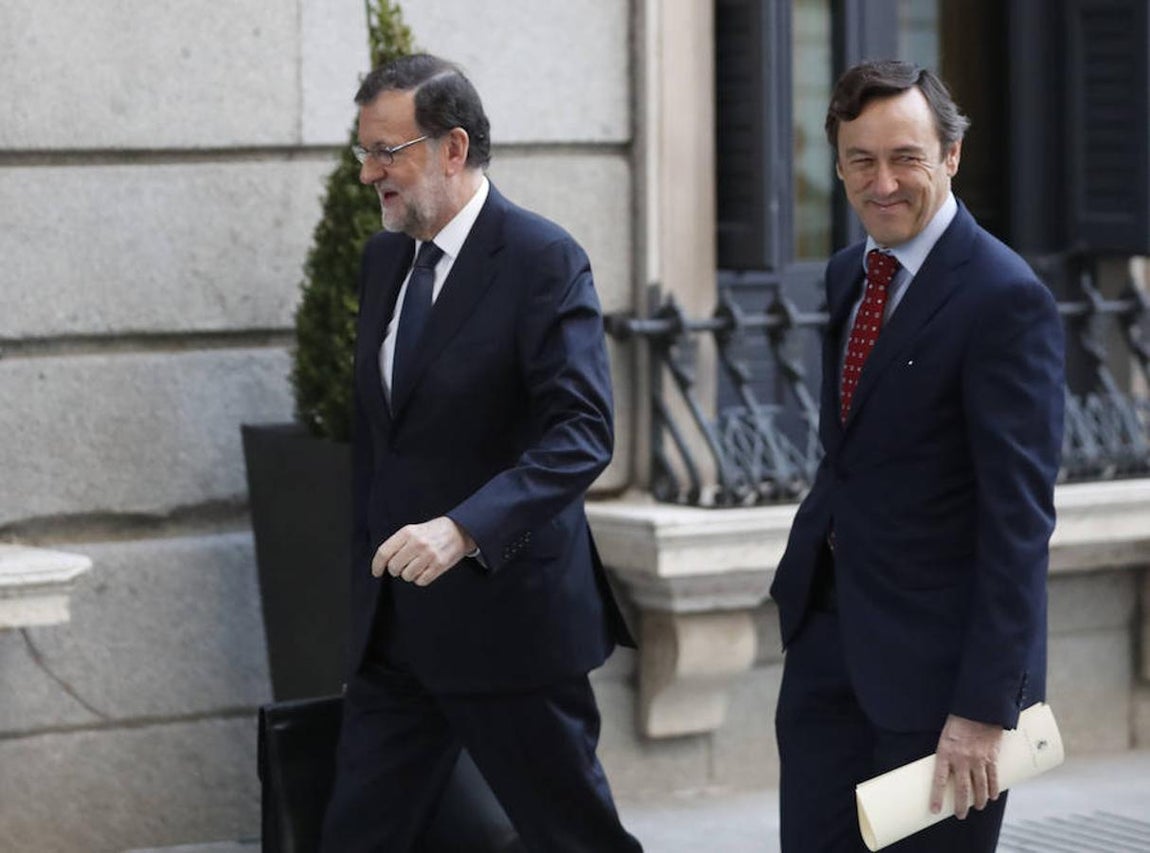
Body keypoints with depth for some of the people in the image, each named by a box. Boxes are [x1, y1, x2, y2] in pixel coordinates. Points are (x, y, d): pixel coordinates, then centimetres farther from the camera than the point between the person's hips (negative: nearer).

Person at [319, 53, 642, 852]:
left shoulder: (543, 259, -12)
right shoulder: (385, 257, 11)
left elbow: (581, 433, -21)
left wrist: (462, 530, -32)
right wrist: (370, 568, 17)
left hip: (507, 614, -7)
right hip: (396, 627, 7)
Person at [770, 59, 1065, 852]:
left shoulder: (1004, 298, -16)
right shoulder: (849, 275, 10)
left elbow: (1019, 515, -19)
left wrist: (985, 705, -22)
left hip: (938, 657, -7)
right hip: (830, 637, 7)